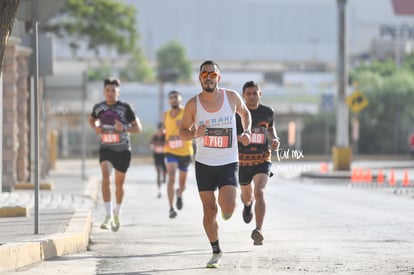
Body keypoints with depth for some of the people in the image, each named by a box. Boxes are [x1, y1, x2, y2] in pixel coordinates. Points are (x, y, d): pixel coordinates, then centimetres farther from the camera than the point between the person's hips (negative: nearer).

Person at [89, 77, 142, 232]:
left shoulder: (125, 108, -9)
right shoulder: (99, 107, -1)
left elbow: (138, 128, -7)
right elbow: (92, 119, 21)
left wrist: (124, 128, -25)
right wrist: (95, 127, -1)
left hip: (123, 150, 0)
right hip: (106, 149, 0)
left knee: (119, 184, 12)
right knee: (106, 178, -23)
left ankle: (117, 214, 36)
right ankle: (108, 215, -24)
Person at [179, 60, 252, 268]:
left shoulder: (232, 97, -6)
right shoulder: (193, 104, -8)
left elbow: (244, 113, 15)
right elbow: (183, 131, 3)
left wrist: (247, 131, -3)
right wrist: (195, 134, -20)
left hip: (228, 163, -1)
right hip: (204, 164, 1)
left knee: (228, 209, -17)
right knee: (209, 211, 3)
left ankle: (224, 203, 21)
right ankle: (216, 252, 21)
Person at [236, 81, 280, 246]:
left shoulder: (267, 112, 1)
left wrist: (274, 139, 1)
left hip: (262, 159, -1)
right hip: (242, 160, 1)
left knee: (259, 192, -22)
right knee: (247, 194, 20)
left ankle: (258, 231, -27)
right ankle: (247, 204, 60)